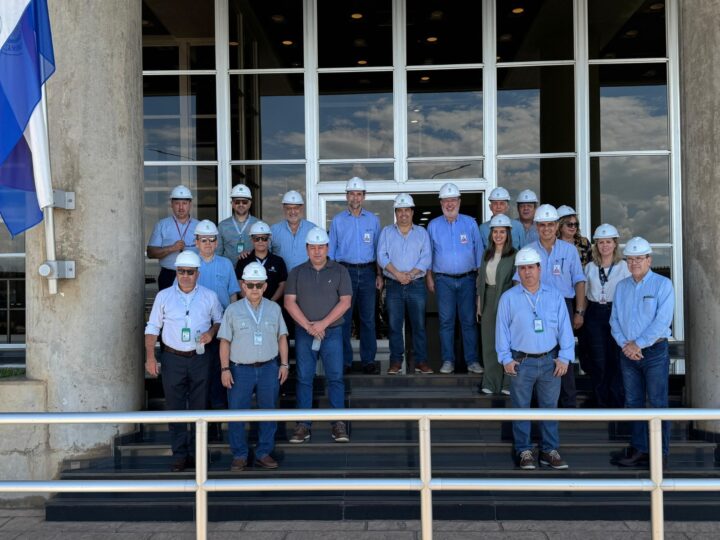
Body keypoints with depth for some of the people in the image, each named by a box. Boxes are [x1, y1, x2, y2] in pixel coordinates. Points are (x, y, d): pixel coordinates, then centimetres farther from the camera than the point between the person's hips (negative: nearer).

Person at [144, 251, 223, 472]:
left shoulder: (209, 296, 3)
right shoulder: (164, 296, 2)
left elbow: (220, 320, 13)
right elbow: (153, 328, 5)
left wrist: (212, 332, -9)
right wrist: (150, 357, -4)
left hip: (199, 358, 0)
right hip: (173, 358, 0)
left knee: (199, 408, 5)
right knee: (175, 408, 2)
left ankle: (196, 453, 14)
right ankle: (179, 454, 10)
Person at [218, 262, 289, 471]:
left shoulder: (274, 309, 5)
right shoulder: (233, 310, -1)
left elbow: (282, 337, 11)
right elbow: (225, 341, 0)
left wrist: (284, 364, 6)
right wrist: (225, 369, -5)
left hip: (269, 368, 2)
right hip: (241, 369, -2)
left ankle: (263, 453, 20)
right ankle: (239, 456, 15)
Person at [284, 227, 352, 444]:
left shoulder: (339, 271, 5)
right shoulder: (297, 273, 9)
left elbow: (345, 302, -2)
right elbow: (289, 302, 2)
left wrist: (322, 324, -11)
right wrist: (308, 326, -10)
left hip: (332, 332, -1)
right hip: (304, 333, 1)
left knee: (335, 377, -4)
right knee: (304, 379, 2)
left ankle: (338, 424, 0)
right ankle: (303, 425, 6)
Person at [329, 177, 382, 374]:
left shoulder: (373, 220, 9)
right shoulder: (337, 221, 6)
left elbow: (378, 248, 11)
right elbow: (331, 250, 8)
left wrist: (379, 274, 6)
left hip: (367, 271, 1)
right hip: (345, 271, -1)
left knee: (368, 317, 2)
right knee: (344, 317, -1)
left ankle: (368, 360, 9)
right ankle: (344, 360, 6)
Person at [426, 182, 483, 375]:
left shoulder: (470, 223, 6)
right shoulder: (433, 226, 7)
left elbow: (478, 251, 7)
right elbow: (427, 254, 11)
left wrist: (480, 275, 2)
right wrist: (429, 278, 5)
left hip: (467, 279, 0)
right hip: (443, 280, 0)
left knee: (469, 321, 1)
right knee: (446, 321, 1)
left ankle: (472, 361, 6)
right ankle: (448, 361, 8)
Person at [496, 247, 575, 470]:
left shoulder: (554, 296, 5)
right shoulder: (509, 298, 0)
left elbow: (564, 327, 4)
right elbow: (502, 329, 1)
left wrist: (564, 357, -2)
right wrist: (506, 359, -4)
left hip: (550, 361, 2)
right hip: (521, 362, -1)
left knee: (549, 406, 8)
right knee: (521, 408, 5)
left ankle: (549, 450, 18)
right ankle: (524, 451, 15)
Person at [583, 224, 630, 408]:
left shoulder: (624, 266, 0)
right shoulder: (590, 267, 10)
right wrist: (580, 315, 7)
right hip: (595, 315, 3)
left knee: (616, 360, -1)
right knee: (598, 361, 5)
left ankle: (618, 403, 11)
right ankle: (602, 403, 16)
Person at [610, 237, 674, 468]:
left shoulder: (662, 284, -5)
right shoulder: (621, 287, 11)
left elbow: (662, 321, -13)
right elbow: (614, 319, 8)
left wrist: (638, 344, -15)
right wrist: (625, 344, -8)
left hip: (654, 351, -5)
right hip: (628, 353, 5)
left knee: (657, 403, -1)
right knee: (633, 403, 9)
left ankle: (660, 453, 5)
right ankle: (639, 450, 17)